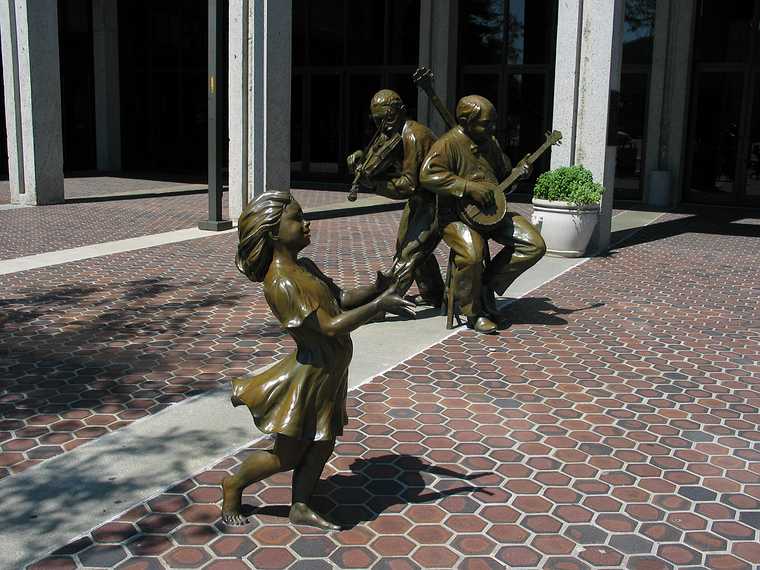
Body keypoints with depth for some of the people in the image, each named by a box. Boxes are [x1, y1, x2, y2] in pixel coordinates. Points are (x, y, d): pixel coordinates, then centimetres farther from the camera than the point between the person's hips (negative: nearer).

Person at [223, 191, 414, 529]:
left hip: (329, 372, 9)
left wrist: (376, 289, -7)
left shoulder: (305, 267, 5)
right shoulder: (282, 282, -26)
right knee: (287, 455, 6)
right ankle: (233, 485, 29)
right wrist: (379, 305, -28)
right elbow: (331, 326, -29)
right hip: (309, 373, -9)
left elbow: (341, 299, 9)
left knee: (322, 445, 16)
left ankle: (300, 508, 31)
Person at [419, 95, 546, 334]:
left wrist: (518, 174, 5)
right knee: (471, 254, -36)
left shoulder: (490, 143, 15)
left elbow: (503, 174, 29)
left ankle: (487, 284, 4)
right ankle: (474, 313, -12)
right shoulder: (448, 144, -11)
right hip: (457, 215, -8)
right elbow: (428, 175, -25)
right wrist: (469, 187, -27)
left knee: (535, 245, -5)